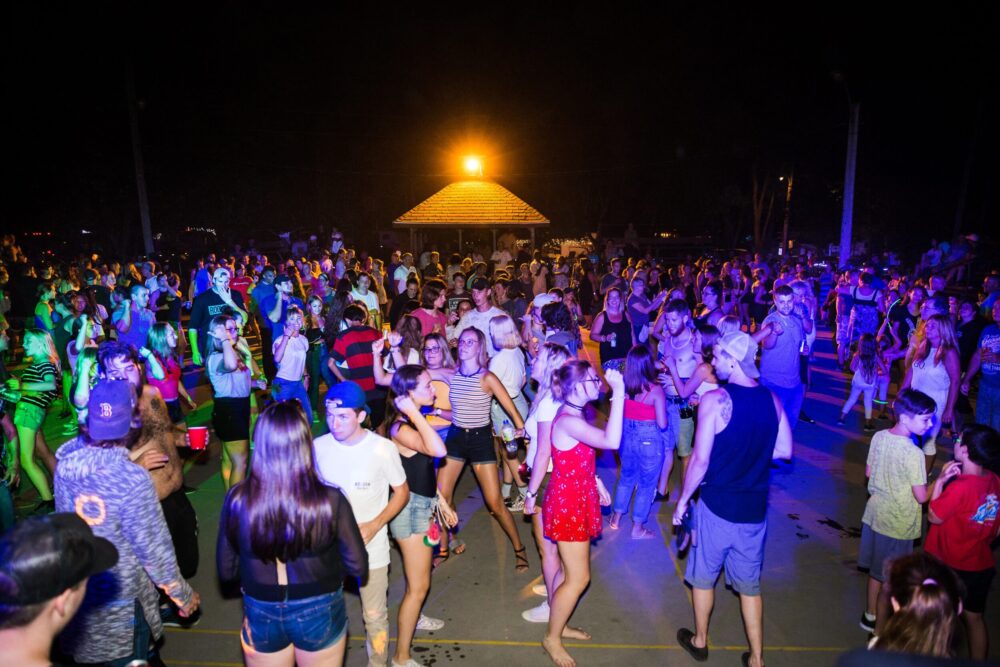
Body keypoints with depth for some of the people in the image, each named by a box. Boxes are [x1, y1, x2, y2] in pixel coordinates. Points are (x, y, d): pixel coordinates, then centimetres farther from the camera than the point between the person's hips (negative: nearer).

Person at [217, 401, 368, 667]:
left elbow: (226, 570, -6)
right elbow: (358, 567, -13)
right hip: (319, 614, -1)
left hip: (261, 616, 1)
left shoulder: (237, 499, -20)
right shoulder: (330, 500, -25)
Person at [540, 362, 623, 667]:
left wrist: (596, 482, 16)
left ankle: (557, 625, 39)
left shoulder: (574, 415, 4)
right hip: (567, 504, -9)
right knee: (579, 578, 2)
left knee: (571, 572, 21)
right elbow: (611, 441, -40)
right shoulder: (567, 420, -28)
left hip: (576, 500, 9)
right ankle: (551, 638, 22)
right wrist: (618, 393, -39)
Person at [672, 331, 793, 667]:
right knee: (749, 584, 19)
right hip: (755, 509, 4)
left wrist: (682, 500, -6)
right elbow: (784, 451, 6)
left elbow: (700, 459, -18)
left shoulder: (715, 399, -19)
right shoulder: (772, 400, -4)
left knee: (703, 576, 18)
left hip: (717, 504, -4)